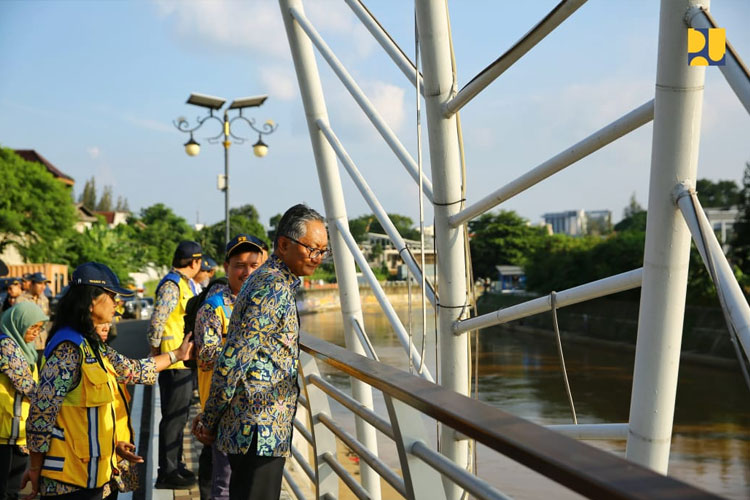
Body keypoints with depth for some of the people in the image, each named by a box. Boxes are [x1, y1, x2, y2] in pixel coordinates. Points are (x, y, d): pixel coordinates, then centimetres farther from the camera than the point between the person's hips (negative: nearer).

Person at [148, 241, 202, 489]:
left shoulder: (184, 284, 15)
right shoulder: (171, 285, -17)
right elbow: (156, 322, -25)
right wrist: (156, 352, -15)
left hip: (184, 361, 10)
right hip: (174, 363, -10)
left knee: (179, 415, 18)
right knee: (173, 417, -3)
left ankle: (175, 464, 28)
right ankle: (167, 472, 4)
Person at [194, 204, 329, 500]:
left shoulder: (264, 279, 16)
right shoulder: (276, 287, -17)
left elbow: (235, 356, 18)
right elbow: (233, 359, -21)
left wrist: (211, 418, 16)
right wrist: (210, 421, -12)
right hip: (261, 430, -10)